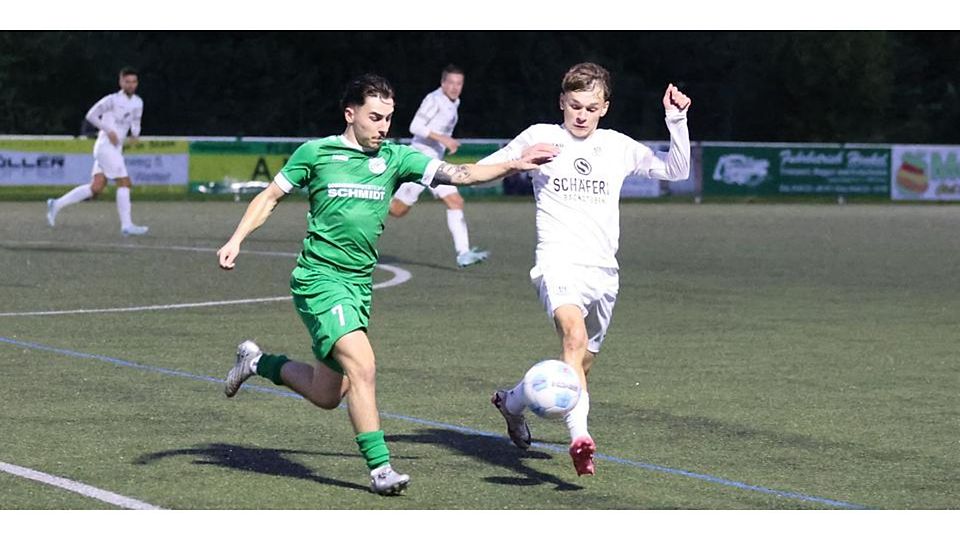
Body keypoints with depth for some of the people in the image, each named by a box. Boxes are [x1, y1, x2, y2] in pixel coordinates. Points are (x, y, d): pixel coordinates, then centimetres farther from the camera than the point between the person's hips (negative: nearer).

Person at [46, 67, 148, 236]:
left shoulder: (138, 102, 13)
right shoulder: (113, 100, -8)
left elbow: (135, 123, 26)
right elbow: (91, 115, -8)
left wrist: (135, 135, 4)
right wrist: (109, 131, -15)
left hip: (116, 148, 8)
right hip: (106, 145, -8)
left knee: (96, 187, 2)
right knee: (124, 183, -12)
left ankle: (57, 204, 11)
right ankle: (126, 225, -11)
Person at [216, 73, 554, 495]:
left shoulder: (395, 158, 6)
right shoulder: (315, 153, -2)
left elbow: (459, 173, -1)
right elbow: (270, 197, 6)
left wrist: (512, 166, -13)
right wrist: (236, 240, -5)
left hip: (359, 283, 6)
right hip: (319, 276, -6)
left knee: (328, 394, 11)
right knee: (362, 364, -22)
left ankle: (257, 362, 36)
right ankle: (379, 467, -16)